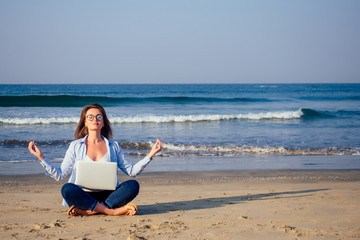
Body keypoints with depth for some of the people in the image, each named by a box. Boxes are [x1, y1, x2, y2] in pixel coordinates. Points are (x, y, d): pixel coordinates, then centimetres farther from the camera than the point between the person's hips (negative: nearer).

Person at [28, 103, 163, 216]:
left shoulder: (113, 146, 15)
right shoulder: (76, 146, 11)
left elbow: (131, 171, 13)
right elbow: (59, 175, 5)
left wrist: (150, 155, 5)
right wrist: (41, 157, -5)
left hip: (108, 195, 2)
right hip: (82, 195, -2)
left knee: (133, 185, -25)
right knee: (67, 189, -34)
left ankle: (89, 210, -33)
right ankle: (112, 211, -34)